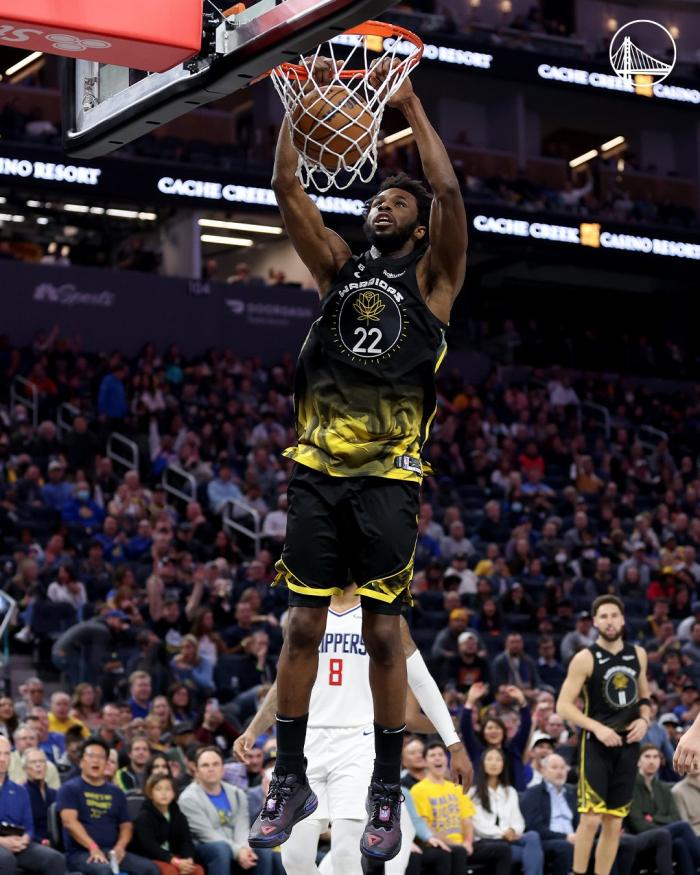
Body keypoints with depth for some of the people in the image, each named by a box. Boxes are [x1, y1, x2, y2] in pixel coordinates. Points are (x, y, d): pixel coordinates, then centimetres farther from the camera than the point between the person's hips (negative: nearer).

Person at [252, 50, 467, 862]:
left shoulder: (431, 277, 8)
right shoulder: (340, 268, 16)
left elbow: (450, 194, -8)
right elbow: (288, 191, 8)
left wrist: (411, 105, -6)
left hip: (387, 479, -3)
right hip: (318, 472, 3)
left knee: (382, 633, -1)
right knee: (303, 626, 4)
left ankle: (386, 793, 8)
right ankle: (289, 779, 13)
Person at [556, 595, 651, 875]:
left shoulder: (637, 655, 7)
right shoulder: (585, 659, -9)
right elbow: (563, 706, -10)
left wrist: (644, 719, 0)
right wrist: (597, 727, -21)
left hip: (628, 745, 5)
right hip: (596, 745, -5)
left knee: (614, 823, 7)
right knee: (591, 818, -13)